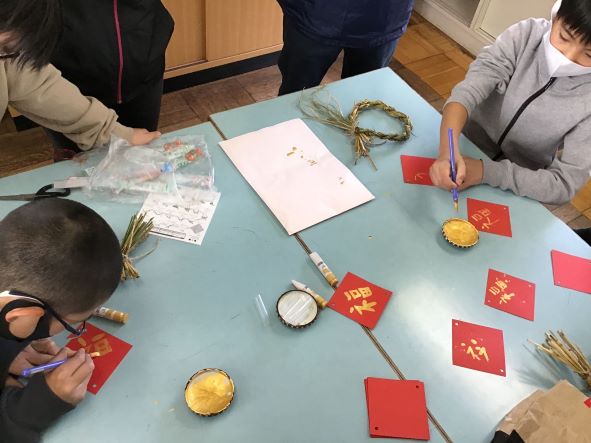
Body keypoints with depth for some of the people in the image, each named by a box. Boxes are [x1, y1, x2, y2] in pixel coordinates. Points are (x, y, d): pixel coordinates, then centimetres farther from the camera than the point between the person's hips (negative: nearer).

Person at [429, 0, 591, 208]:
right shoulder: (526, 35, -17)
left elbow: (564, 185, -21)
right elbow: (468, 91, -28)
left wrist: (486, 171, -34)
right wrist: (448, 151, -48)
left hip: (516, 195, -2)